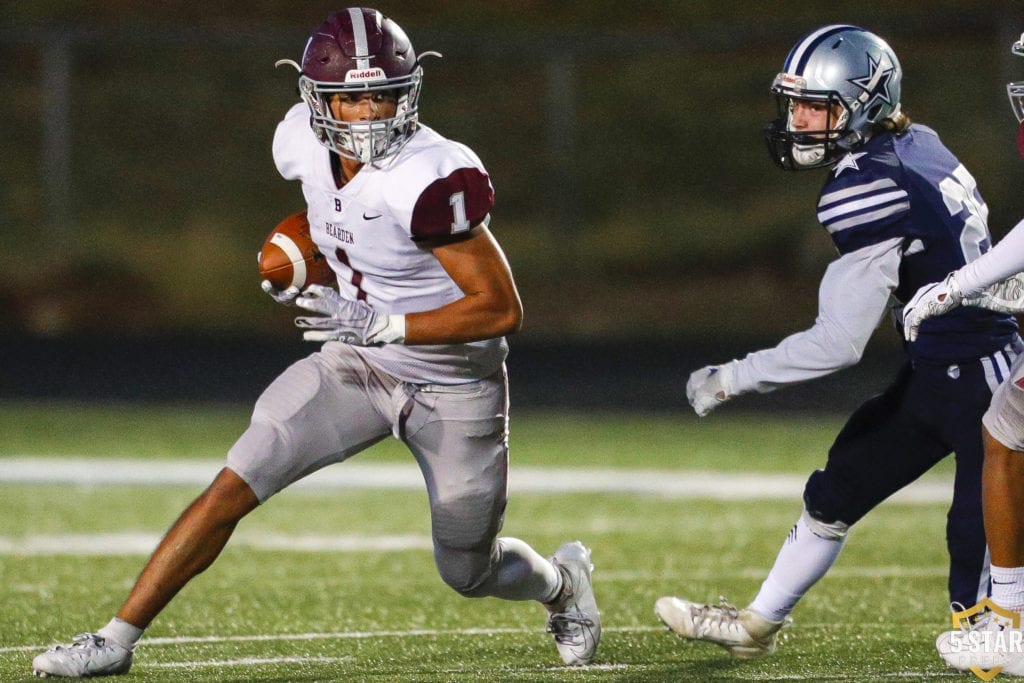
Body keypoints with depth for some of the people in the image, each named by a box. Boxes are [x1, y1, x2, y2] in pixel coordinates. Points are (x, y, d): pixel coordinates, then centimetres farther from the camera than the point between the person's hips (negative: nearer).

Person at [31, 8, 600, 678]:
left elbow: (503, 309, -27)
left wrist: (378, 324, -32)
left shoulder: (432, 178, -31)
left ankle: (563, 580, 45)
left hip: (453, 384, -5)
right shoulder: (304, 141, -10)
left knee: (469, 573, 10)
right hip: (357, 366, 5)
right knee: (235, 484, -11)